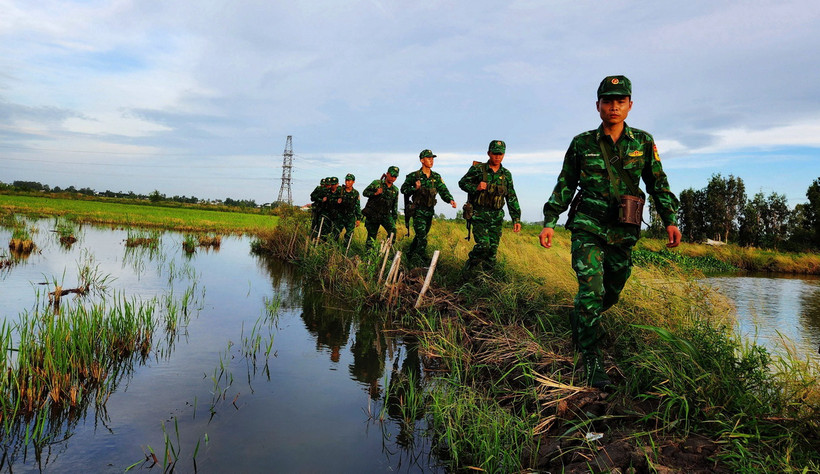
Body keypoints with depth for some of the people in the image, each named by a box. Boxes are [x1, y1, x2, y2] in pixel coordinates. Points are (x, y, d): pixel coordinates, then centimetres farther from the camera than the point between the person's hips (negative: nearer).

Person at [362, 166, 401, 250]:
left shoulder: (395, 190, 10)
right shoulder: (376, 183, 1)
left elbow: (395, 206, 15)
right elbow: (365, 192, 1)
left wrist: (394, 219, 11)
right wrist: (375, 193, -16)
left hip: (385, 215, 2)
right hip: (372, 214, -2)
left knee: (393, 230, -23)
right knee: (371, 236, 2)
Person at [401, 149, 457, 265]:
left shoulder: (436, 177, 7)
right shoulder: (414, 176, -6)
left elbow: (443, 190, -2)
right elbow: (403, 189, 0)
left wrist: (450, 199, -21)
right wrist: (415, 189, -19)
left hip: (430, 211, 6)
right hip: (418, 211, -5)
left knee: (421, 235, 16)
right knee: (422, 238, -14)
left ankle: (410, 254, 34)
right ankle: (417, 260, -8)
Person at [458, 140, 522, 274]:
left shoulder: (506, 175, 9)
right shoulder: (478, 169, -3)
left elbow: (512, 198, 12)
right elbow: (462, 183, 3)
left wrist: (516, 219, 7)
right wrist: (476, 187, -17)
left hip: (496, 217, 4)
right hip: (479, 215, -4)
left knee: (493, 248, 3)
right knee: (483, 244, -19)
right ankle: (469, 268, 5)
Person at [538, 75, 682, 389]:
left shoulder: (643, 143, 6)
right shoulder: (582, 144, 1)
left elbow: (658, 184, 10)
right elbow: (565, 185, 6)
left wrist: (670, 220, 0)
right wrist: (549, 222, 1)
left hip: (624, 232, 3)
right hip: (588, 227, -3)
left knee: (611, 293, 12)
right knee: (591, 289, -14)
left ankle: (579, 321, 42)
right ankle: (591, 360, -6)